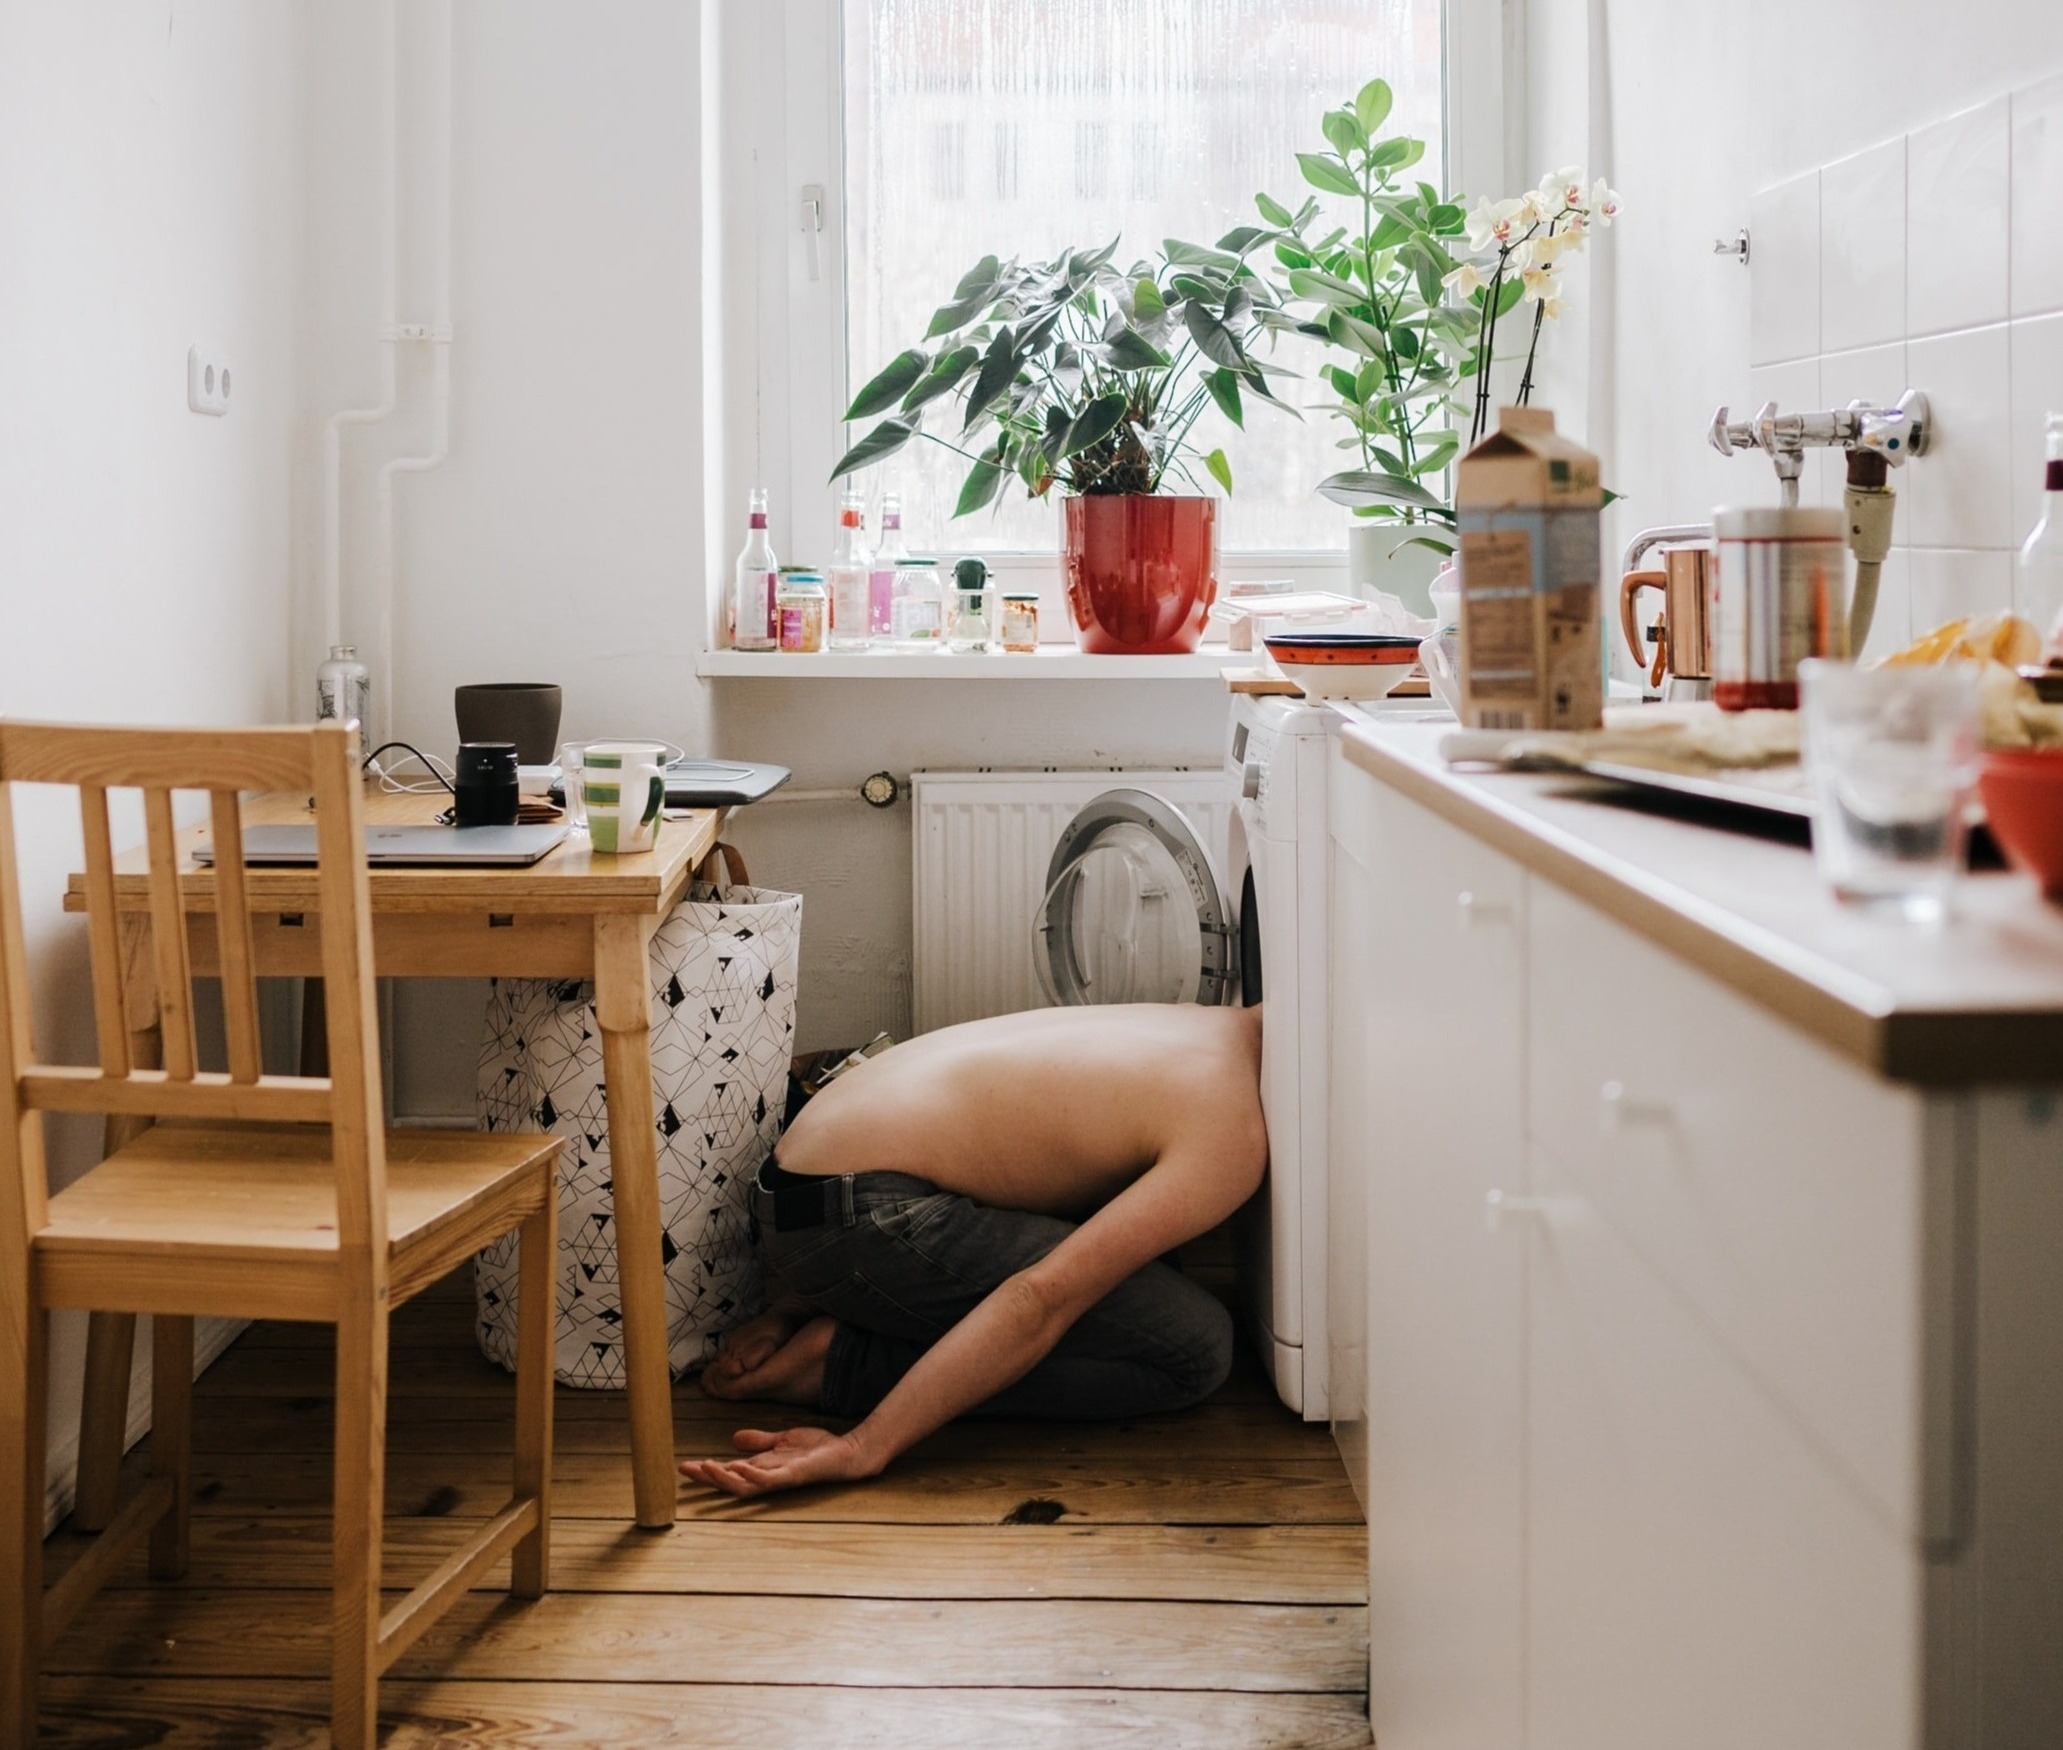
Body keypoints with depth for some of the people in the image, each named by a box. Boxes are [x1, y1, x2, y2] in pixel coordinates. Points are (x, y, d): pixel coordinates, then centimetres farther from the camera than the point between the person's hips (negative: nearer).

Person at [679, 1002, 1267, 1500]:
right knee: (1193, 1352, -9)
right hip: (858, 1212, -10)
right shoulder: (1230, 1141, -12)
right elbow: (1042, 1298, -22)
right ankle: (840, 1365, -7)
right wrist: (865, 1448, -24)